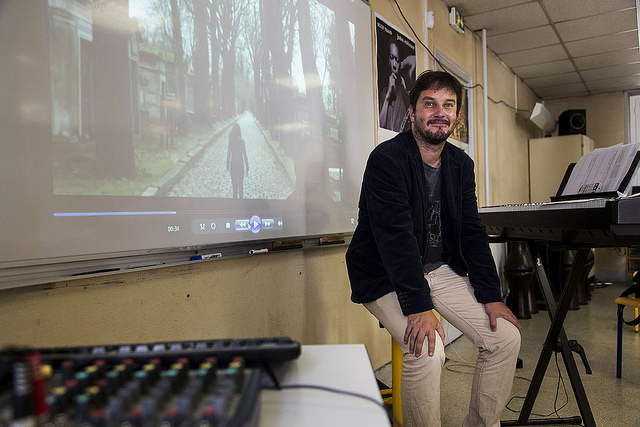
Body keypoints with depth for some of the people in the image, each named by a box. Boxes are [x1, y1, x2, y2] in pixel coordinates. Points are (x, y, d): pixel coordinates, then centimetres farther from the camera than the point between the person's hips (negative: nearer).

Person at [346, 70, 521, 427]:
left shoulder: (461, 164, 6)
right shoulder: (387, 159, -17)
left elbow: (473, 233, 5)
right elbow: (395, 236, -26)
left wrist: (491, 296, -4)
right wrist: (419, 307, -31)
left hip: (441, 268, 7)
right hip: (386, 277, -7)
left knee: (507, 336, -1)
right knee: (427, 350, -28)